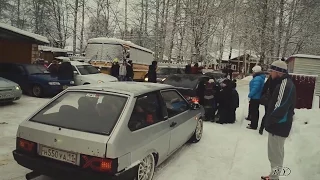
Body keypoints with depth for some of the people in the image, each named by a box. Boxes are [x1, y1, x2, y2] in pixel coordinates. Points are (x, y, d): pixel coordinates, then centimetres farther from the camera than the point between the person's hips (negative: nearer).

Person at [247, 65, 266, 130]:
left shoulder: (257, 78, -21)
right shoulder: (261, 77, 12)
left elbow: (255, 88, -28)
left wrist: (250, 95, -18)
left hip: (255, 97, -11)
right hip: (258, 97, 11)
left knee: (253, 111, -2)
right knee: (255, 111, 19)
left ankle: (253, 125, 4)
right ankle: (254, 124, 30)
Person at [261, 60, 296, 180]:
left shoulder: (285, 84, -21)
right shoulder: (284, 83, 12)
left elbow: (280, 108, -27)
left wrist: (269, 121, -14)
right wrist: (270, 121, 11)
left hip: (278, 126, -10)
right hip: (278, 125, 10)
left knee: (276, 154, 2)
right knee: (275, 153, 20)